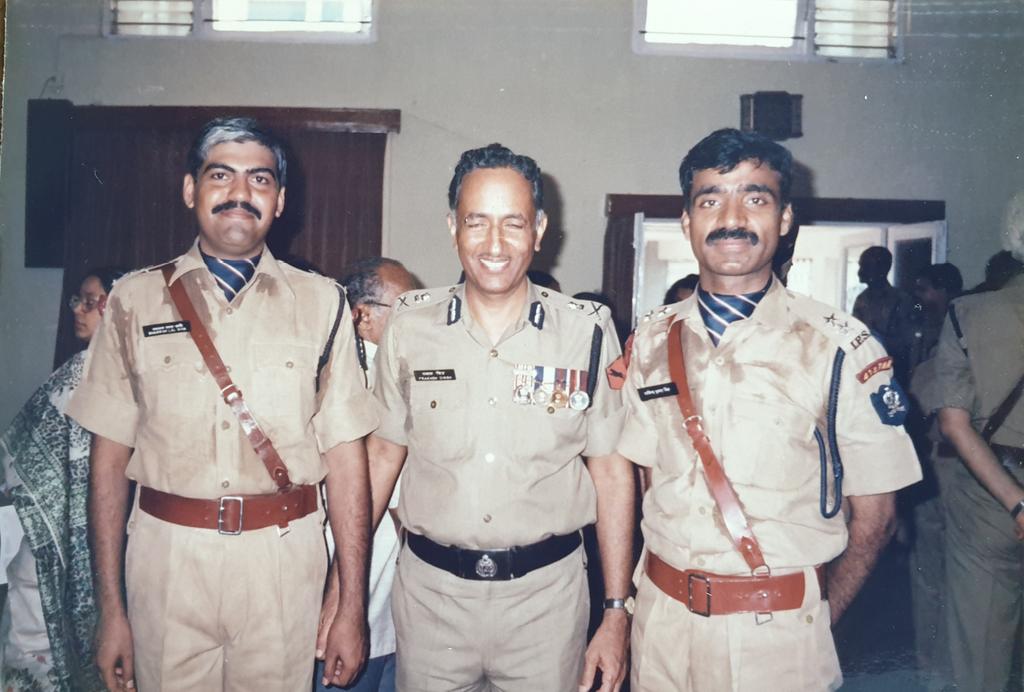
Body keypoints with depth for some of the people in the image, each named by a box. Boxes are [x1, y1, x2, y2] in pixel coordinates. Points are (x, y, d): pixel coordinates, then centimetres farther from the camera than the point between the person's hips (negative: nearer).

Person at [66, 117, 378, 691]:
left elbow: (346, 455, -2)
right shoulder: (136, 299, 3)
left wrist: (354, 608, -3)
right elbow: (110, 456, 3)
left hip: (285, 556, 0)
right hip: (167, 555, 1)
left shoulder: (321, 302, 1)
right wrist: (110, 607, 1)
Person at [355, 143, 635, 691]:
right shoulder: (410, 325, -2)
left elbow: (612, 473, -3)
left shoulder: (588, 332, -6)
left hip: (546, 590, -1)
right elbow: (383, 453, 5)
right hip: (429, 587, 1)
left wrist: (616, 613, -3)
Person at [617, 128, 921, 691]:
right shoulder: (651, 340, 1)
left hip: (779, 629, -3)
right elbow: (637, 477, 7)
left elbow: (873, 515, -4)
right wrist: (630, 602, 0)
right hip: (660, 622, 3)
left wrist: (816, 620, 1)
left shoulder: (842, 348, -10)